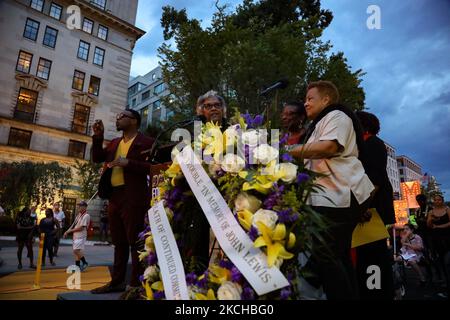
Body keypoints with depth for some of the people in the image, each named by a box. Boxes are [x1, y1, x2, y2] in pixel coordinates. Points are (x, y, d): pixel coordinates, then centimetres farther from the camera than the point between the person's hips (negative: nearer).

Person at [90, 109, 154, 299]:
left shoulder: (146, 142, -3)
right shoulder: (114, 143, 21)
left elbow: (152, 168, -12)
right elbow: (97, 158, 17)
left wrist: (128, 163, -21)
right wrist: (98, 137, 7)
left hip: (133, 197, -8)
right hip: (114, 196, 8)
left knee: (135, 241, -4)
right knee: (119, 242, 14)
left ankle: (136, 285, 4)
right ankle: (117, 281, 24)